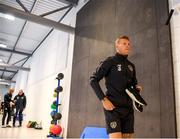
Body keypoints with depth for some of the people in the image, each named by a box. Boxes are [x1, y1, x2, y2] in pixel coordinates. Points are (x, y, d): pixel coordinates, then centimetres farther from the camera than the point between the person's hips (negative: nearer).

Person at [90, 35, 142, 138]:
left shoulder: (131, 66, 15)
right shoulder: (110, 61, -3)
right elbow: (93, 80, -6)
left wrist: (137, 87, 3)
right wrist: (103, 99, -14)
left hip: (128, 108, 7)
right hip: (113, 107, -6)